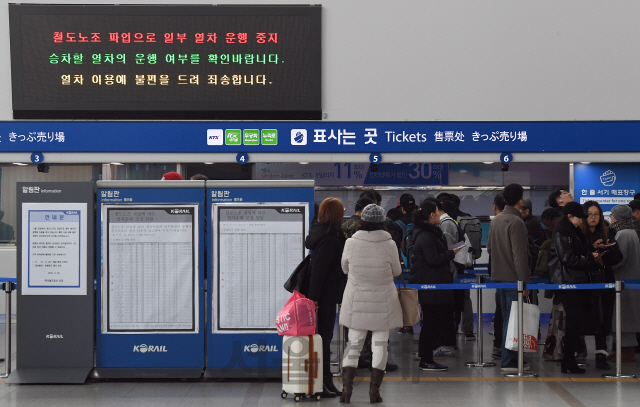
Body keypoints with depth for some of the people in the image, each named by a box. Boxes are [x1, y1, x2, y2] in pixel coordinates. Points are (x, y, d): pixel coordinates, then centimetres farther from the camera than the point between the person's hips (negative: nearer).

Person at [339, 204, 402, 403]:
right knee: (380, 344, 8)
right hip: (383, 303, -1)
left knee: (353, 344, 10)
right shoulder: (389, 245, -13)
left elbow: (345, 268, 5)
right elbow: (396, 271, 0)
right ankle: (374, 391, 7)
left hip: (356, 301, 1)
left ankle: (346, 389, 4)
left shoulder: (351, 243, -10)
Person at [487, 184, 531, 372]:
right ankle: (508, 361, -2)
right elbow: (519, 255, -19)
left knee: (506, 318, 15)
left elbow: (489, 248, 18)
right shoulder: (516, 222, -17)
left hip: (498, 276, 9)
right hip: (513, 278, -9)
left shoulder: (496, 220, 10)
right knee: (512, 319, -4)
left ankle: (511, 357, 21)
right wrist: (525, 281, -16)